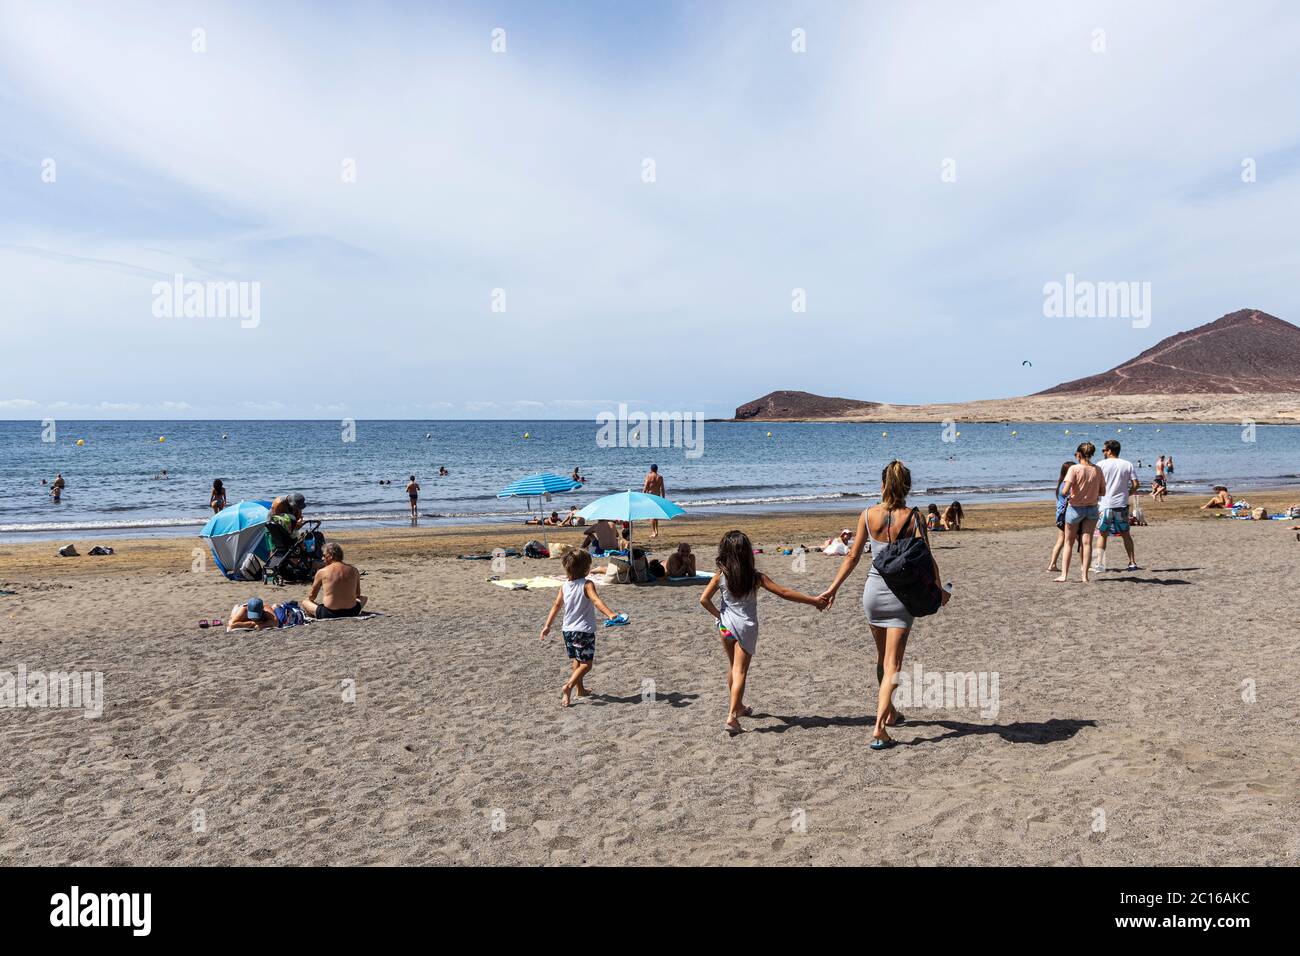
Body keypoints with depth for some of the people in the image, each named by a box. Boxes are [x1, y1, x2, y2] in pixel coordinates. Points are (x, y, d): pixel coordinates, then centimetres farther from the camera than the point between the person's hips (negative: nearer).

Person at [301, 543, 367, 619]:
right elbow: (357, 594, 16)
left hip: (329, 614, -1)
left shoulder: (322, 572, -4)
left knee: (304, 603, 25)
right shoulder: (354, 571, 3)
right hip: (351, 613, 1)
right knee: (363, 598, 33)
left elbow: (312, 597, 8)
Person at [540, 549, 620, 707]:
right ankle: (569, 686, -17)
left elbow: (556, 606, 7)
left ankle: (580, 689, 31)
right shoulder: (587, 585, -13)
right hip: (584, 630, -6)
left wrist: (547, 626, 12)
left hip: (567, 629, 6)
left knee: (576, 660, 21)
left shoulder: (564, 586, 3)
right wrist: (610, 614, -39)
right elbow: (596, 601, -29)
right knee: (586, 664, 0)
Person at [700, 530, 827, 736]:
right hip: (746, 627, -3)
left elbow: (704, 599, -10)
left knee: (733, 668, 21)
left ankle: (737, 706, 38)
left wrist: (718, 615, 6)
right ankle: (732, 716, -15)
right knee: (740, 671, -2)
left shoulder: (720, 575, -6)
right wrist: (814, 601, -4)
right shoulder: (756, 577, -10)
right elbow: (784, 593, -10)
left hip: (726, 625, 3)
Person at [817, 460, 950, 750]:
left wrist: (833, 588, 9)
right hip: (901, 595, -3)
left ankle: (889, 712, 40)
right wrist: (939, 590, 6)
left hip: (874, 590, 3)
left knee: (882, 657, 23)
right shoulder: (913, 518, -11)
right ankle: (879, 729, -8)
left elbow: (853, 556, 0)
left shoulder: (868, 515, -4)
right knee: (893, 664, 2)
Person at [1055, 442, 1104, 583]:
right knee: (1087, 542, 6)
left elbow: (1065, 491, -22)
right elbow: (1102, 492, 2)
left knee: (1069, 542, 9)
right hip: (1092, 507, 3)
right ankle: (1084, 575, 5)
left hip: (1075, 507, -3)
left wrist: (1066, 495, 0)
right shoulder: (1097, 470, -3)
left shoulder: (1074, 469, -15)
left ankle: (1064, 575, 8)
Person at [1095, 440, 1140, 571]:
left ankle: (1099, 563, 7)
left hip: (1105, 504, -2)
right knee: (1126, 534, 12)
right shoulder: (1128, 464, 3)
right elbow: (1136, 484, -2)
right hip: (1122, 504, 2)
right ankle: (1132, 563, 10)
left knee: (1103, 534, 7)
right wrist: (1126, 494, 12)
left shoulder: (1101, 464, -5)